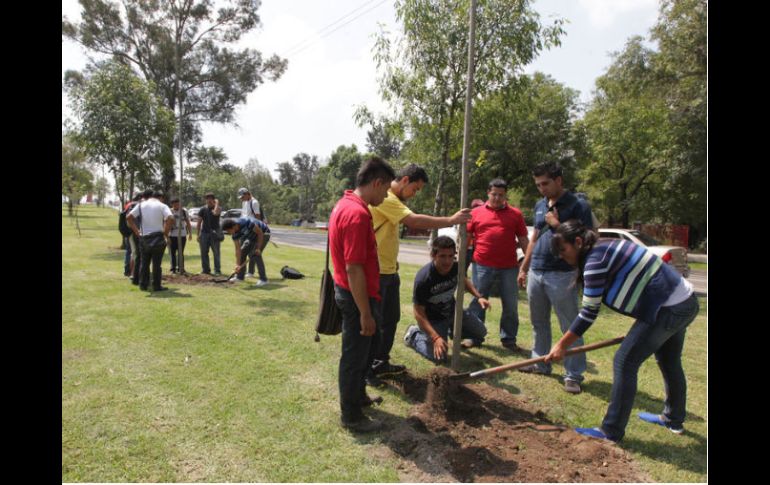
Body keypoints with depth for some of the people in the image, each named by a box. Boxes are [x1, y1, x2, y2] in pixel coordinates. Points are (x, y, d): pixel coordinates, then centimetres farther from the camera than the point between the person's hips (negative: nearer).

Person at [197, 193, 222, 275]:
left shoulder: (218, 208, 0)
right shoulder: (203, 209, 7)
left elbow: (216, 213, -27)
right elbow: (199, 223, 9)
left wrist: (217, 203, -12)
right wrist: (198, 234, 3)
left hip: (214, 234, -3)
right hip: (204, 233, 3)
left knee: (216, 253, -4)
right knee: (204, 253, 7)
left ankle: (217, 270, -1)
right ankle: (206, 270, 16)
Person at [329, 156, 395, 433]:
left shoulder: (345, 205, 7)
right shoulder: (358, 214, -26)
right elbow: (354, 270, -27)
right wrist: (366, 313, -22)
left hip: (349, 292, 10)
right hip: (357, 296, -10)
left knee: (361, 350, 24)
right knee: (355, 355, 5)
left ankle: (358, 396, 43)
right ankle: (351, 416, 22)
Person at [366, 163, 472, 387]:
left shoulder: (392, 199, 15)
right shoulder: (384, 198, -19)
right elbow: (414, 221, -29)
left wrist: (392, 261, 13)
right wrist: (450, 220, -25)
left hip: (389, 270, 10)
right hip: (377, 273, -10)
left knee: (391, 319, 17)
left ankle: (381, 363, 31)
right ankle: (366, 369, 15)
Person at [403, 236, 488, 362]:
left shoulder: (456, 267, -18)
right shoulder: (423, 279, -35)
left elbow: (464, 280, 10)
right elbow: (419, 313, -28)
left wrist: (478, 296, -4)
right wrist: (436, 338, -35)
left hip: (453, 312, 6)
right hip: (433, 319, -6)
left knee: (480, 332, 10)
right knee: (439, 356, -17)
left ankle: (450, 329, 34)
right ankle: (414, 334, 9)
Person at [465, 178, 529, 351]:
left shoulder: (515, 214, 7)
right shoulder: (476, 213, 5)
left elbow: (524, 240, 8)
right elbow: (466, 237, 10)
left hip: (509, 267, 1)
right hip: (482, 266, -1)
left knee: (510, 304, 8)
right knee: (478, 301, 7)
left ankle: (509, 339, 21)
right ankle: (474, 336, 18)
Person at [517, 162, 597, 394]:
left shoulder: (578, 205, -8)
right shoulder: (540, 205, 12)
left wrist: (557, 224, -16)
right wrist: (523, 268, 17)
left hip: (562, 275, -7)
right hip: (535, 273, 7)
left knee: (570, 326, 0)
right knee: (539, 323, 15)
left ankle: (574, 375, 8)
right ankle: (541, 363, 28)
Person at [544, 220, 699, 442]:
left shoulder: (595, 260, -18)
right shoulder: (607, 247, 10)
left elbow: (589, 313, -17)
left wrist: (562, 345, -12)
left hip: (667, 309, -10)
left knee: (625, 363, -4)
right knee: (669, 363, 25)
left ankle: (611, 432, 5)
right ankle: (674, 420, 46)